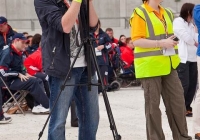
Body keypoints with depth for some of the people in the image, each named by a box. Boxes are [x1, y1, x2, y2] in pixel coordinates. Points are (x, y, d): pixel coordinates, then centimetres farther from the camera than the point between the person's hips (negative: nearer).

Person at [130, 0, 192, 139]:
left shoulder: (167, 13, 15)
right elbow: (137, 41, -16)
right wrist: (160, 43, -22)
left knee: (177, 101, 5)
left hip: (168, 66, 7)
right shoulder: (140, 13, -8)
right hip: (150, 67, -7)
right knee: (153, 104, 0)